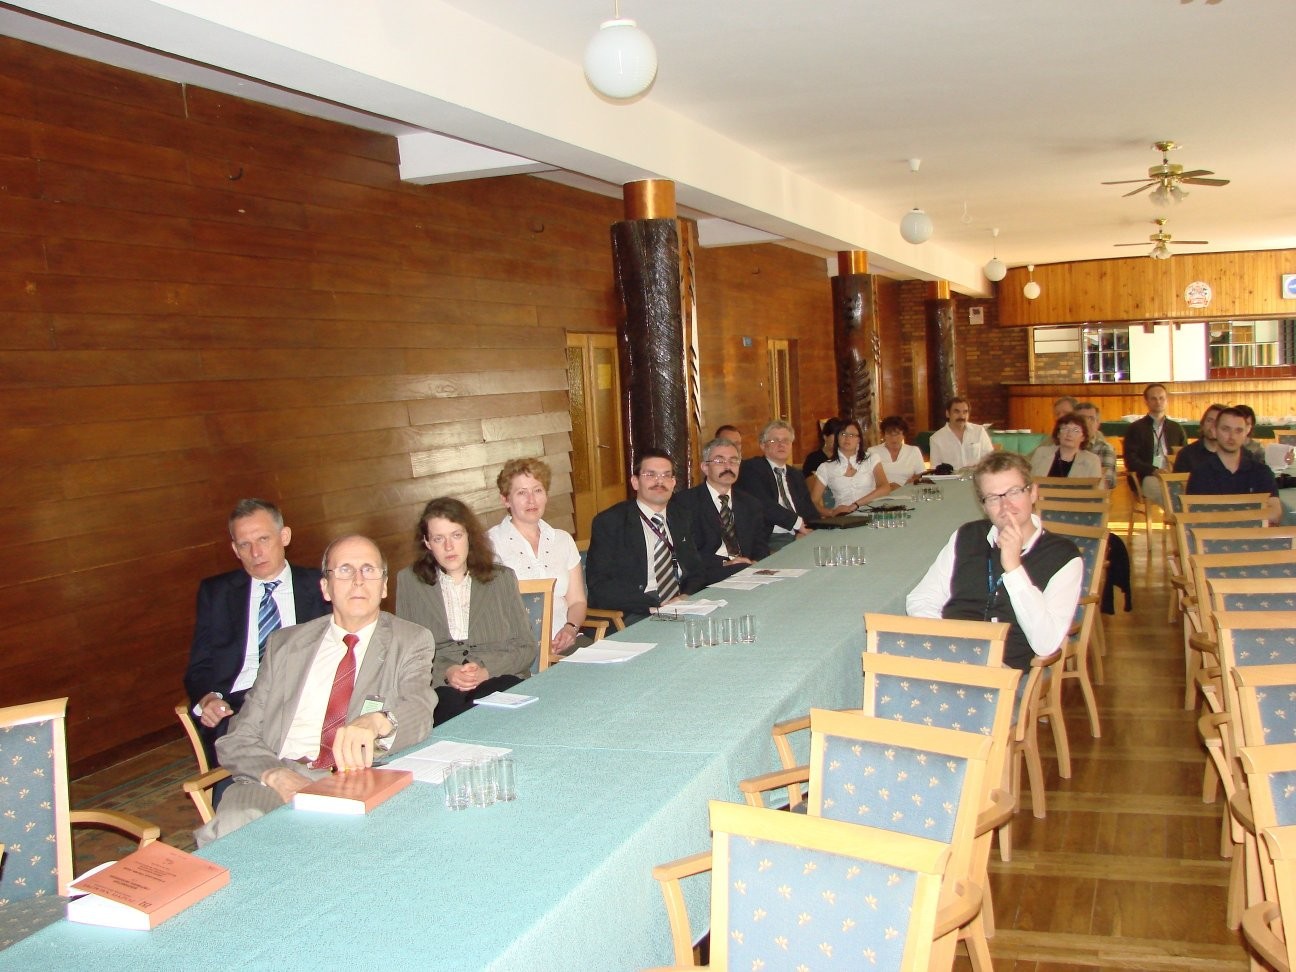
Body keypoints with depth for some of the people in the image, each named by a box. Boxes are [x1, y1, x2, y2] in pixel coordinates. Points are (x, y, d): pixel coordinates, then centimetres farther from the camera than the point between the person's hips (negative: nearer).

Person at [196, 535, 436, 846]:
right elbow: (237, 740, 12)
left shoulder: (411, 642, 11)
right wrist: (274, 774, -11)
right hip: (280, 780, 1)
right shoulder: (285, 643, 17)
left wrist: (377, 722, -34)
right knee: (229, 827, -31)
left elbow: (419, 709, -9)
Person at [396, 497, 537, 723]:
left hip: (499, 678, 1)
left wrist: (486, 670, -10)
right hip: (439, 687, 0)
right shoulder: (409, 581, 13)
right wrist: (444, 672, -12)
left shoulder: (502, 578, 15)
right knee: (451, 705, -35)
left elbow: (527, 646, 9)